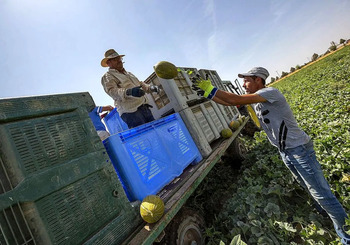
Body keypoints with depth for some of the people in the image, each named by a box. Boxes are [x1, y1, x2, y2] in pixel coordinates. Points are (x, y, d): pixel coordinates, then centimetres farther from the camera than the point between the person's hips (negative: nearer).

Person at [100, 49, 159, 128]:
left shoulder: (128, 73, 29)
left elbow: (140, 84, 34)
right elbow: (112, 91, -14)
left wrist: (150, 88, 13)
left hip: (144, 108, 8)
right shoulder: (107, 77, 4)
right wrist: (128, 92, -33)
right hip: (130, 111, -8)